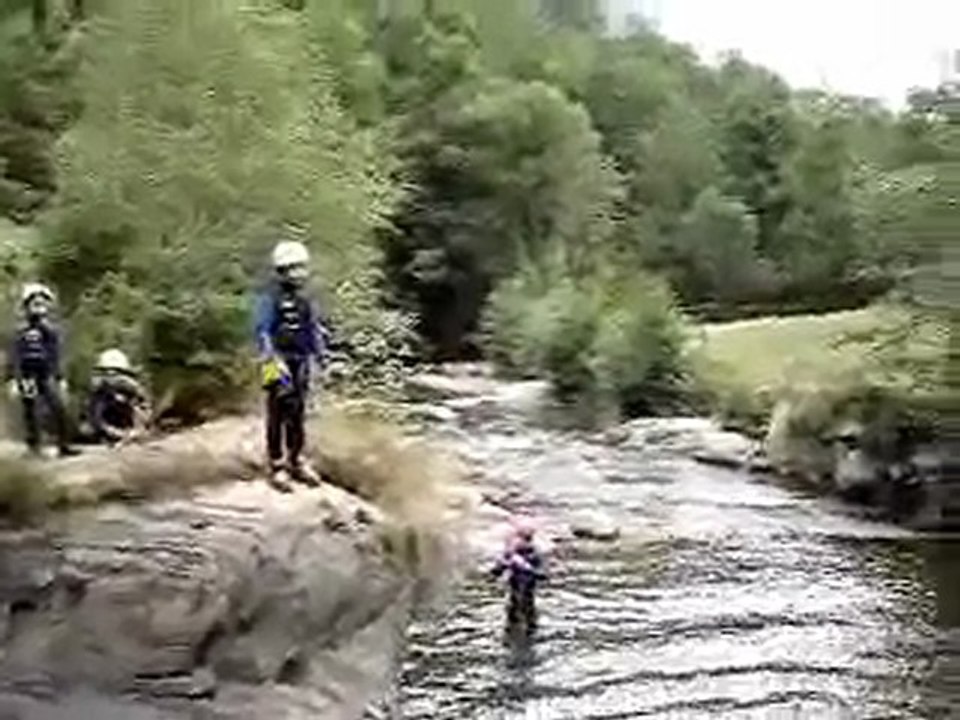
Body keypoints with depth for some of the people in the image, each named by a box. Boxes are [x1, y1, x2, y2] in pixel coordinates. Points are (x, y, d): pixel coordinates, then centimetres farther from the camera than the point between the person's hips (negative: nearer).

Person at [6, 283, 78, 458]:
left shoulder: (51, 330, 8)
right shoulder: (21, 331, 0)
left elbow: (55, 357, 11)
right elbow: (15, 358, -3)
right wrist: (15, 380, -8)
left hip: (46, 377, 2)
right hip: (28, 377, -2)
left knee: (58, 409, -10)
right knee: (31, 414, 2)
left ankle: (64, 446, -6)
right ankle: (34, 448, 10)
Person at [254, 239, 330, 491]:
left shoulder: (303, 300, 12)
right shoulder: (270, 300, -10)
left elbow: (315, 327, 19)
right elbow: (263, 332, -18)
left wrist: (321, 354, 13)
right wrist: (272, 361, -27)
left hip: (301, 362, 7)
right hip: (280, 363, -7)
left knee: (298, 415, 12)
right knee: (278, 415, -3)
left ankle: (296, 461, 22)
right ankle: (277, 466, 3)